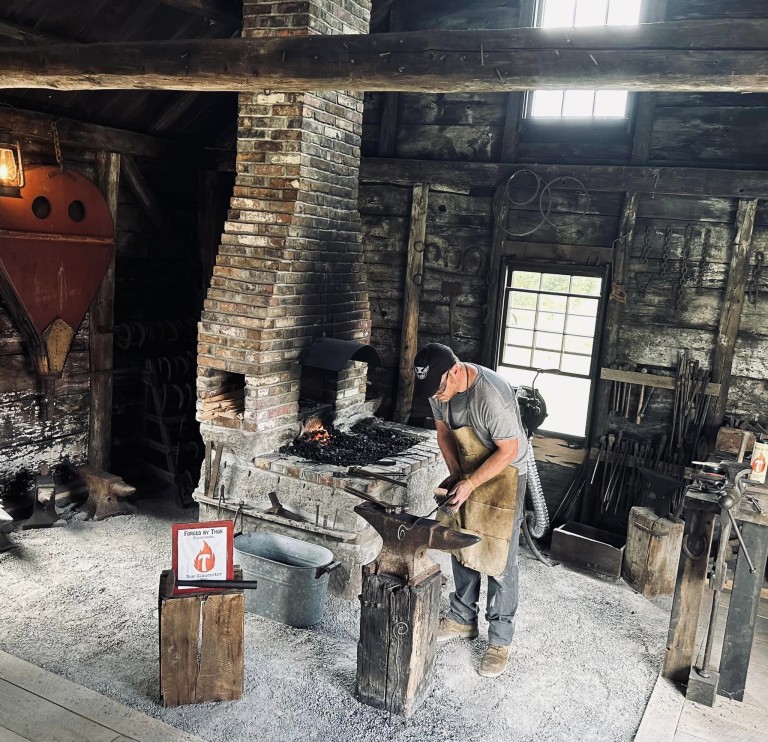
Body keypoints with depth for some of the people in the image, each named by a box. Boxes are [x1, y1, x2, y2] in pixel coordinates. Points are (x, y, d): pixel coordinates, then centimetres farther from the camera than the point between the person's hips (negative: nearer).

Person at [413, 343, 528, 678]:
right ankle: (463, 619, 32)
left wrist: (469, 484, -27)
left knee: (499, 560, -2)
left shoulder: (492, 394, -35)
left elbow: (508, 450, -25)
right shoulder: (438, 388, -13)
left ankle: (500, 640, 12)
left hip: (502, 475, -7)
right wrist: (454, 473, -8)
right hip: (466, 473, 7)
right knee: (461, 548, 15)